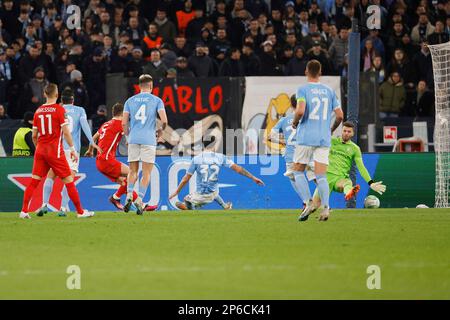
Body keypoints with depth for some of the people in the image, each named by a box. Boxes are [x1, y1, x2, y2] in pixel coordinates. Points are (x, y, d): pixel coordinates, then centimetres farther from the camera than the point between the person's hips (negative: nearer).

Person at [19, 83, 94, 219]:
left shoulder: (38, 111, 8)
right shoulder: (59, 109, -6)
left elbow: (34, 135, 12)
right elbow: (66, 131, -10)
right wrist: (72, 149, -4)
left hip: (40, 150, 5)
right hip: (55, 150, -5)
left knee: (34, 181, 7)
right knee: (68, 180, 1)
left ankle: (24, 211, 1)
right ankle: (80, 211, 3)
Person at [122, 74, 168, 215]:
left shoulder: (130, 101, 10)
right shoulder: (156, 100, 2)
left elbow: (124, 123, 6)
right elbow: (164, 120, -7)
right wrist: (161, 130, 14)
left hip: (133, 139, 2)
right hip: (149, 139, -2)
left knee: (133, 171, 10)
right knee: (146, 173, 3)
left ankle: (129, 195, -10)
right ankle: (140, 199, -8)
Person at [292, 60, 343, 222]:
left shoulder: (303, 90, -4)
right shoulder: (329, 91, 9)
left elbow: (300, 111, -19)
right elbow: (340, 115, 7)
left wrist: (295, 123, 2)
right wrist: (331, 129, 24)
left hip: (306, 137, -3)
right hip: (324, 138, 3)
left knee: (298, 171, 11)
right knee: (321, 175, 2)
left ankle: (308, 202, -8)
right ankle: (326, 207, -15)